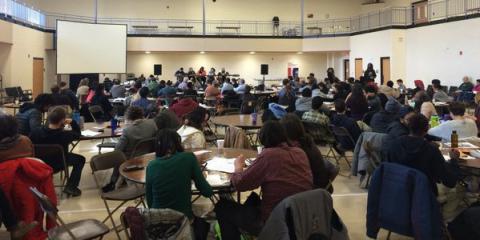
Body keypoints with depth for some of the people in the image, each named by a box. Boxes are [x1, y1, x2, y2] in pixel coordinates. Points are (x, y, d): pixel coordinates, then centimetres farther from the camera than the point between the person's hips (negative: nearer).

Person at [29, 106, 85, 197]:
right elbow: (78, 134, -8)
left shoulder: (36, 132, -26)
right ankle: (71, 187, 13)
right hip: (58, 165, -3)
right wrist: (72, 122, -3)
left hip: (40, 164, 3)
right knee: (80, 159, 20)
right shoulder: (66, 135, -31)